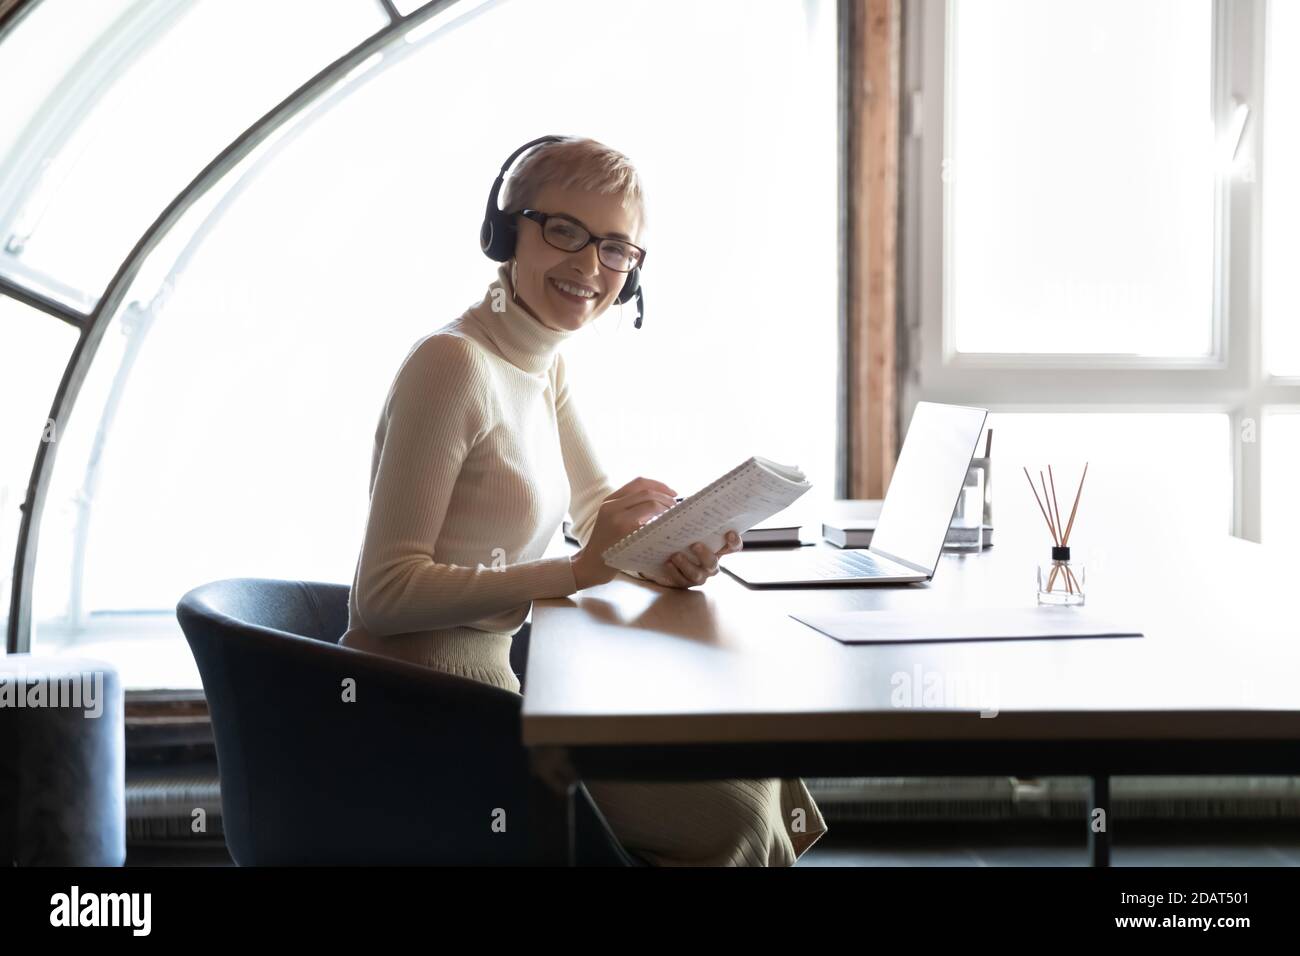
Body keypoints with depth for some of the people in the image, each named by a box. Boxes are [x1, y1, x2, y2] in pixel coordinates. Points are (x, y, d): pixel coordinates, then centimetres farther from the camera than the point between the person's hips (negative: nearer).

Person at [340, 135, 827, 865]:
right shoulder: (453, 364, -17)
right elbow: (383, 592, -21)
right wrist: (578, 571, -25)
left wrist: (673, 550, -6)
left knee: (761, 775, -2)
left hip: (491, 681, 8)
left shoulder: (545, 361, 9)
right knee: (731, 815, -15)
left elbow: (597, 504, 17)